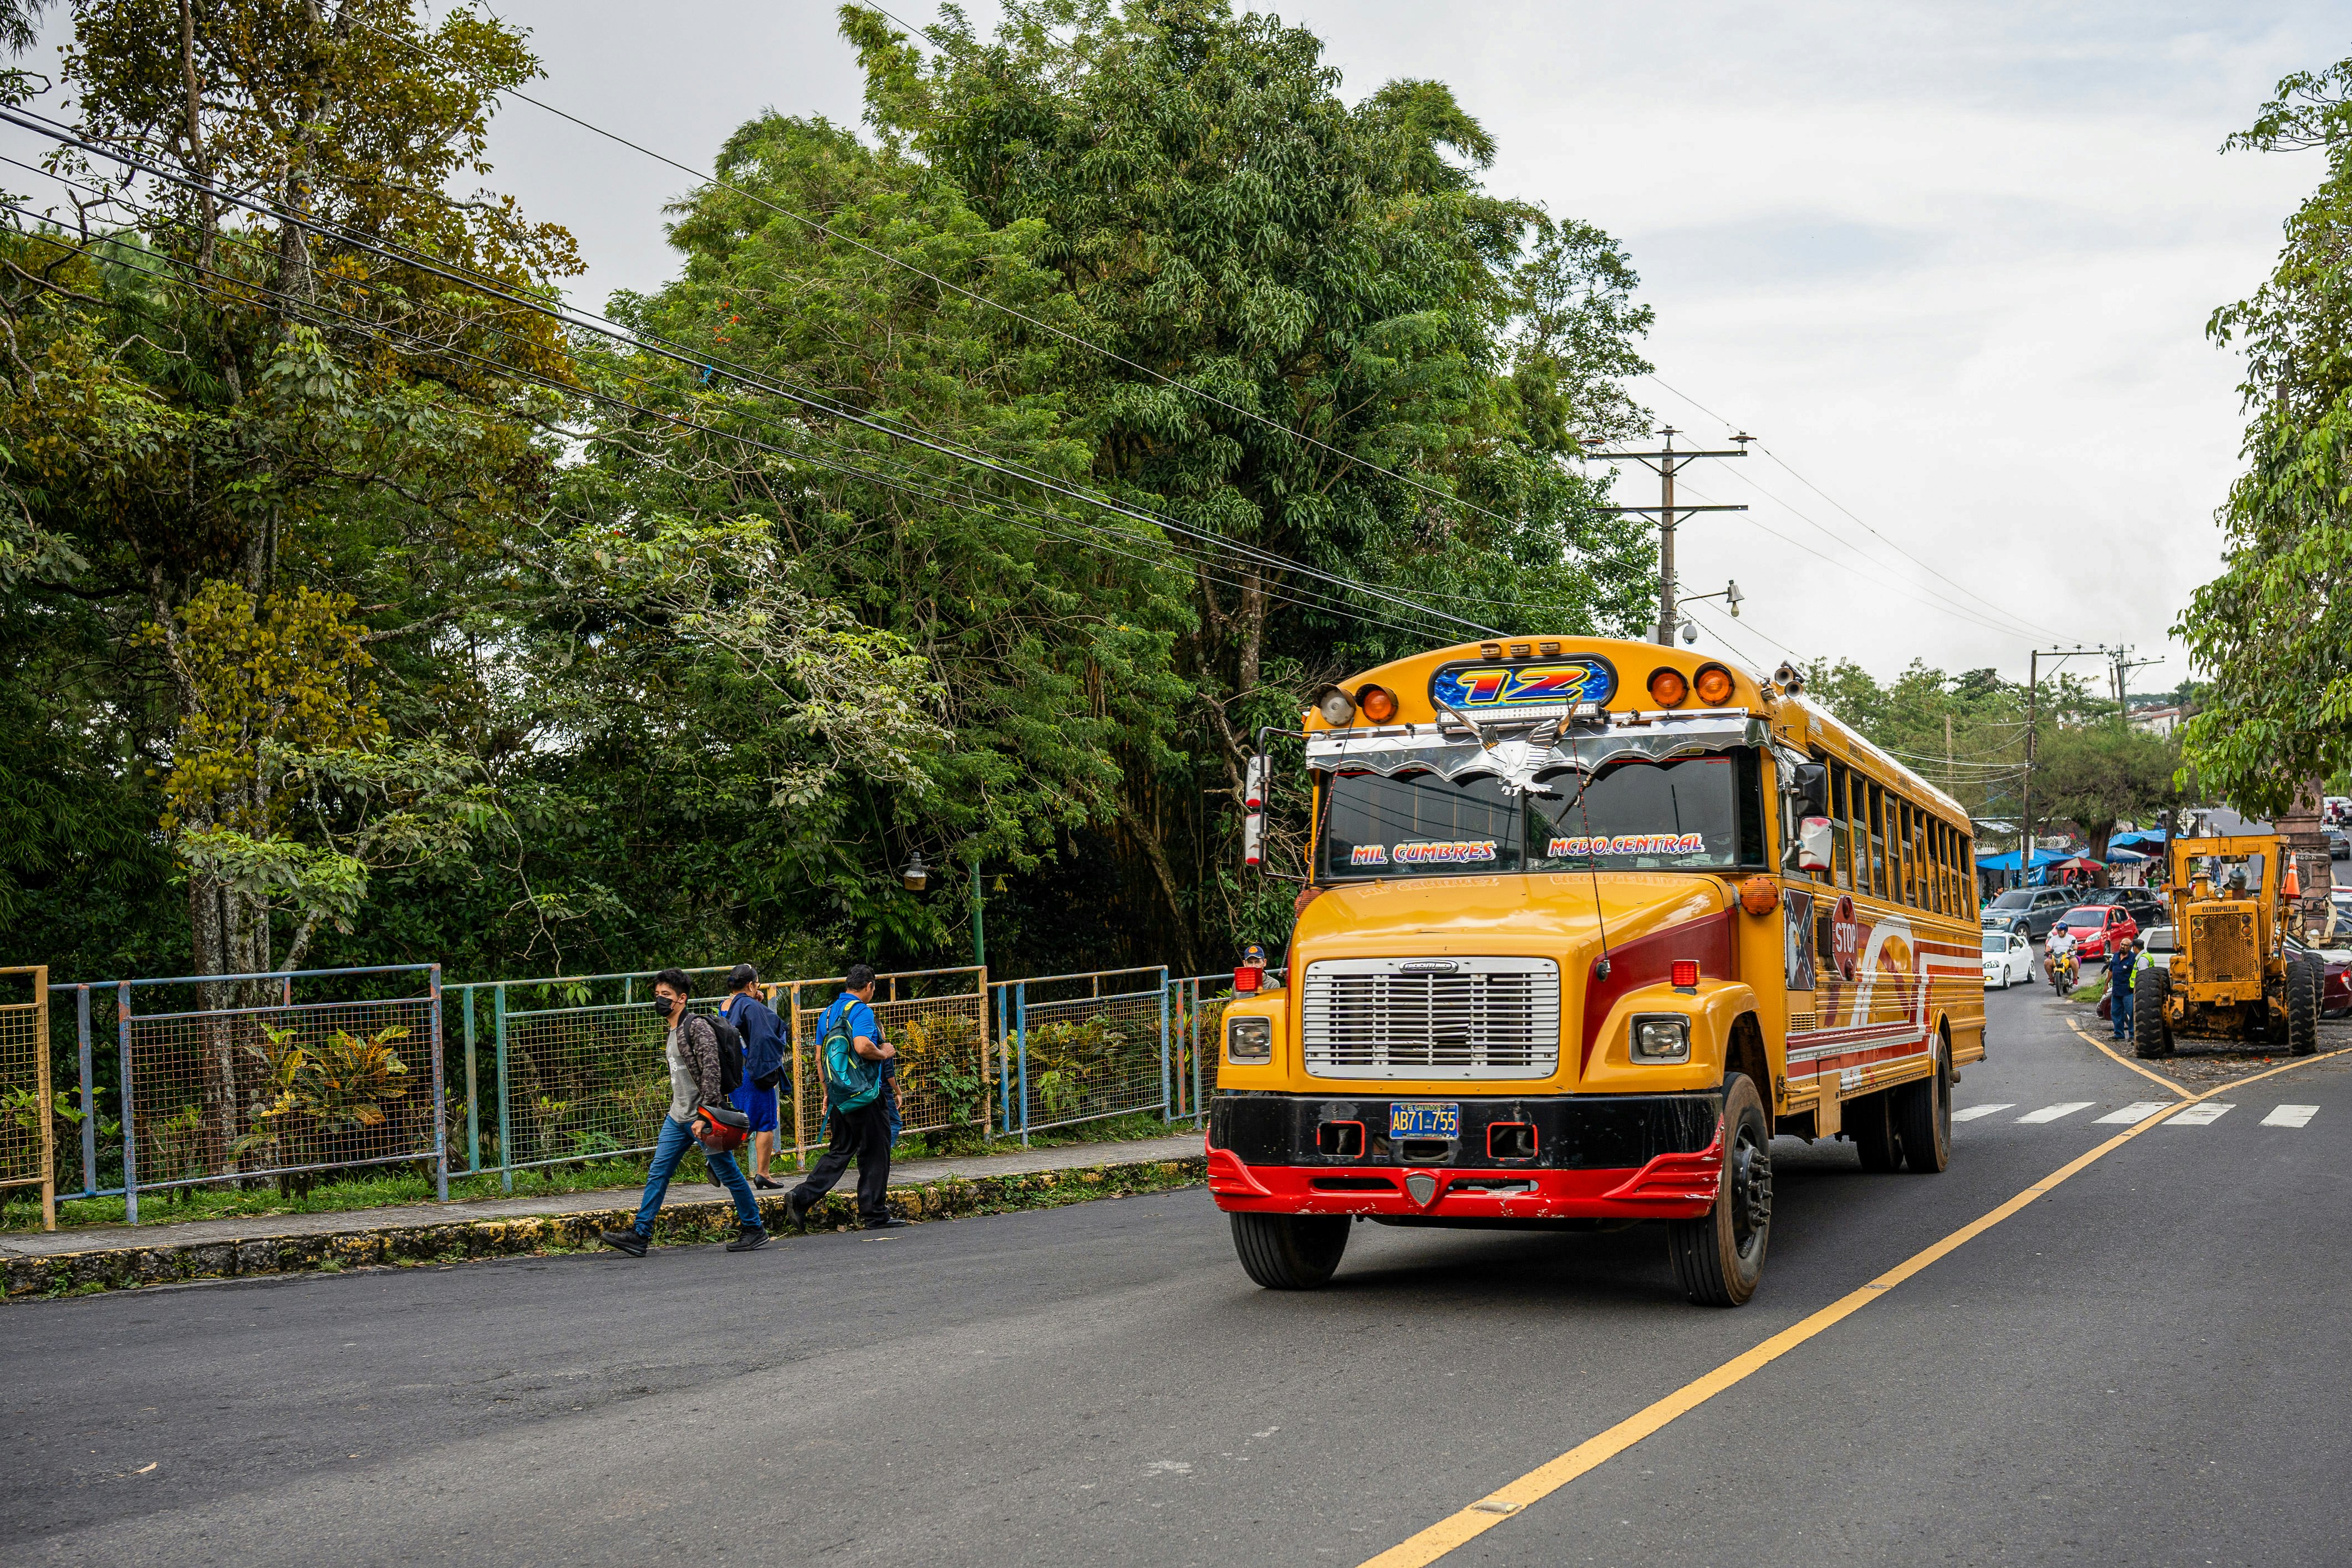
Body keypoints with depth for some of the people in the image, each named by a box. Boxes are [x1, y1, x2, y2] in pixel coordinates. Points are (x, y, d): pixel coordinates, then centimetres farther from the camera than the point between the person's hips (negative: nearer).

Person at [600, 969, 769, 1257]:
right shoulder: (673, 1032, 15)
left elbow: (711, 1072, -21)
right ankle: (639, 1235, 6)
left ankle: (755, 1230, 12)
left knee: (728, 1174, 1)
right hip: (677, 1117, 9)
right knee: (657, 1174, 4)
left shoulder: (698, 1027, -14)